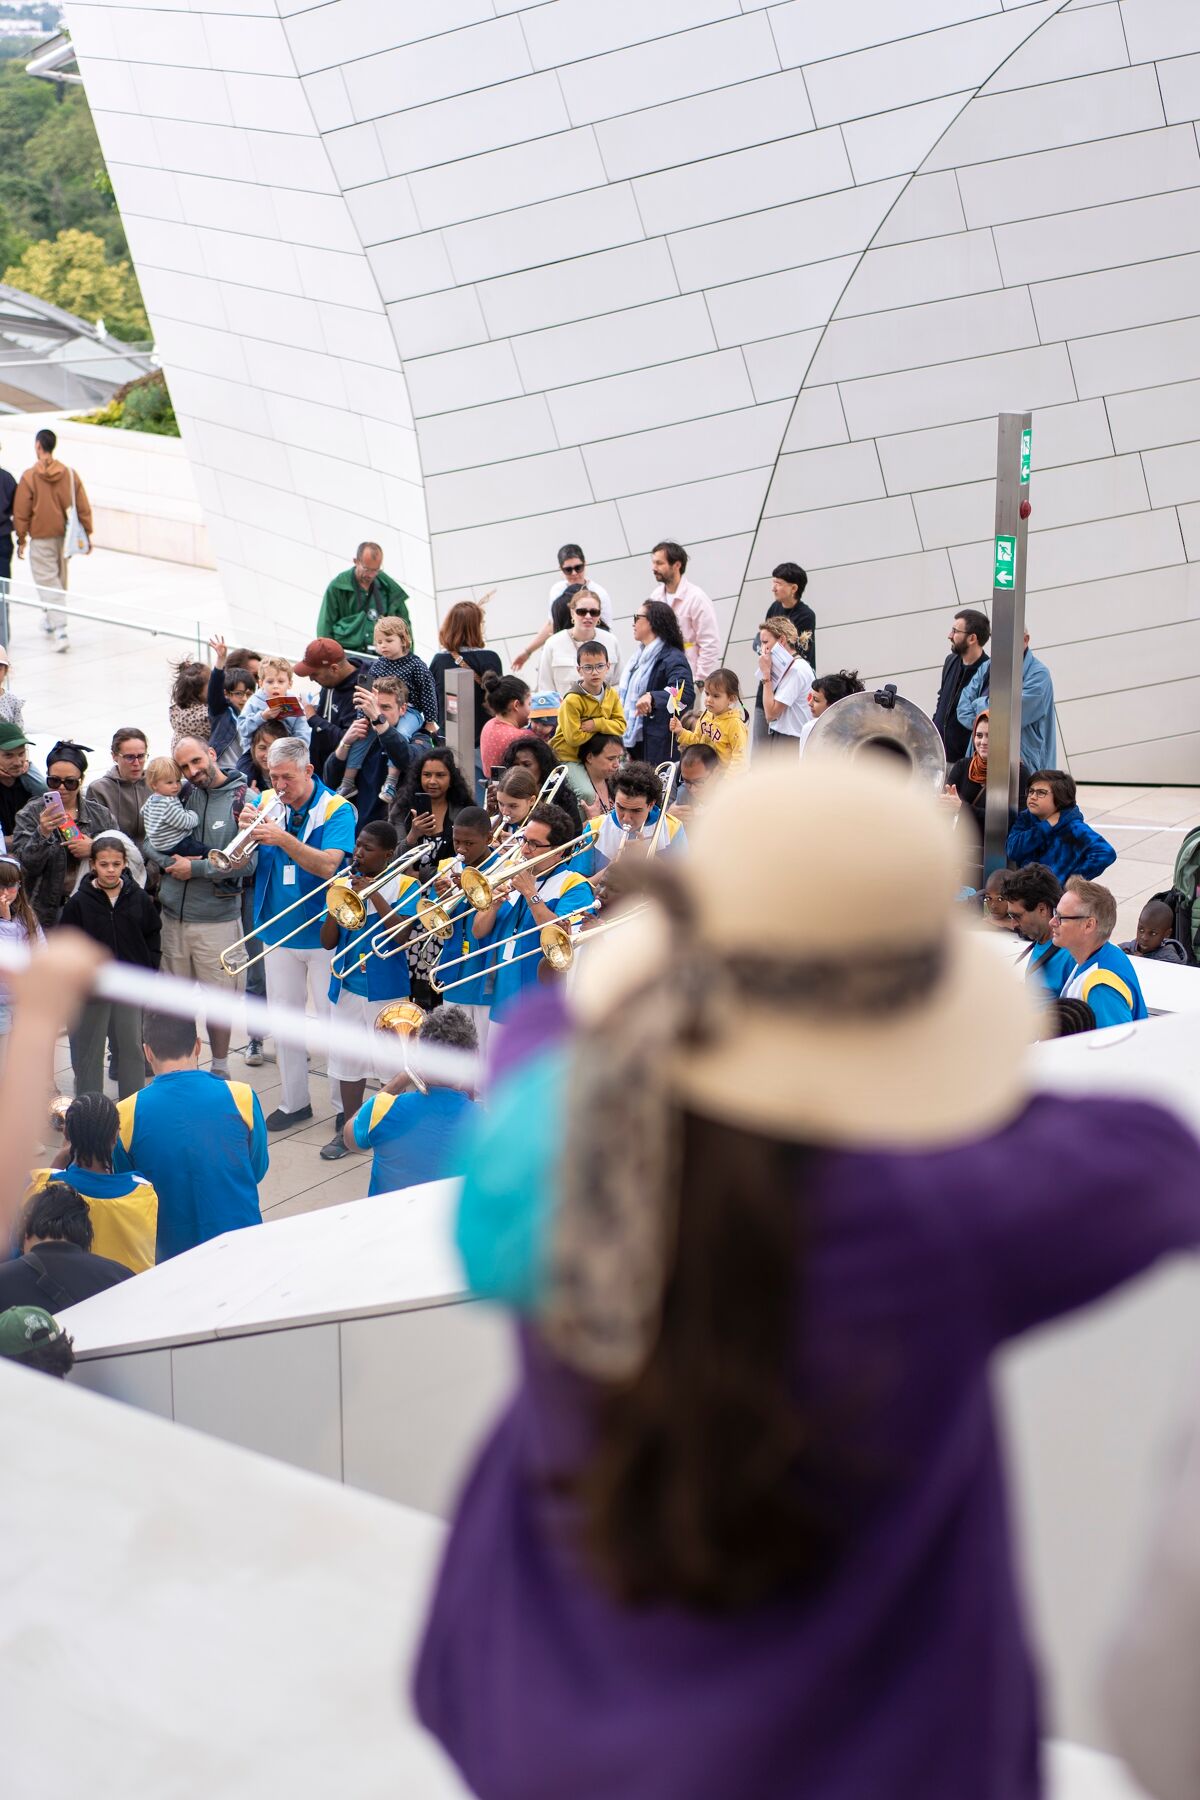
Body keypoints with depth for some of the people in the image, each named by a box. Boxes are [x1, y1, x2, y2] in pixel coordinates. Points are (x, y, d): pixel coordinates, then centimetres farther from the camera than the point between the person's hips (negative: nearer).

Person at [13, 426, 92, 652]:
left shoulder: (29, 476, -13)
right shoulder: (69, 474, -2)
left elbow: (21, 512, -9)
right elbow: (83, 507, 1)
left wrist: (21, 540, 0)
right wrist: (87, 534, 10)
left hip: (41, 540, -5)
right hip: (64, 536, 5)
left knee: (47, 582, -4)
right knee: (59, 580, 20)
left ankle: (60, 631, -16)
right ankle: (50, 620, 37)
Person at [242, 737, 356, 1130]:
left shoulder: (336, 810, -11)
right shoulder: (267, 805, 3)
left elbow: (327, 865, -24)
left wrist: (283, 838, -35)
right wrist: (246, 831, -20)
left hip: (324, 932, -5)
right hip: (279, 932, 5)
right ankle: (293, 1102, 25)